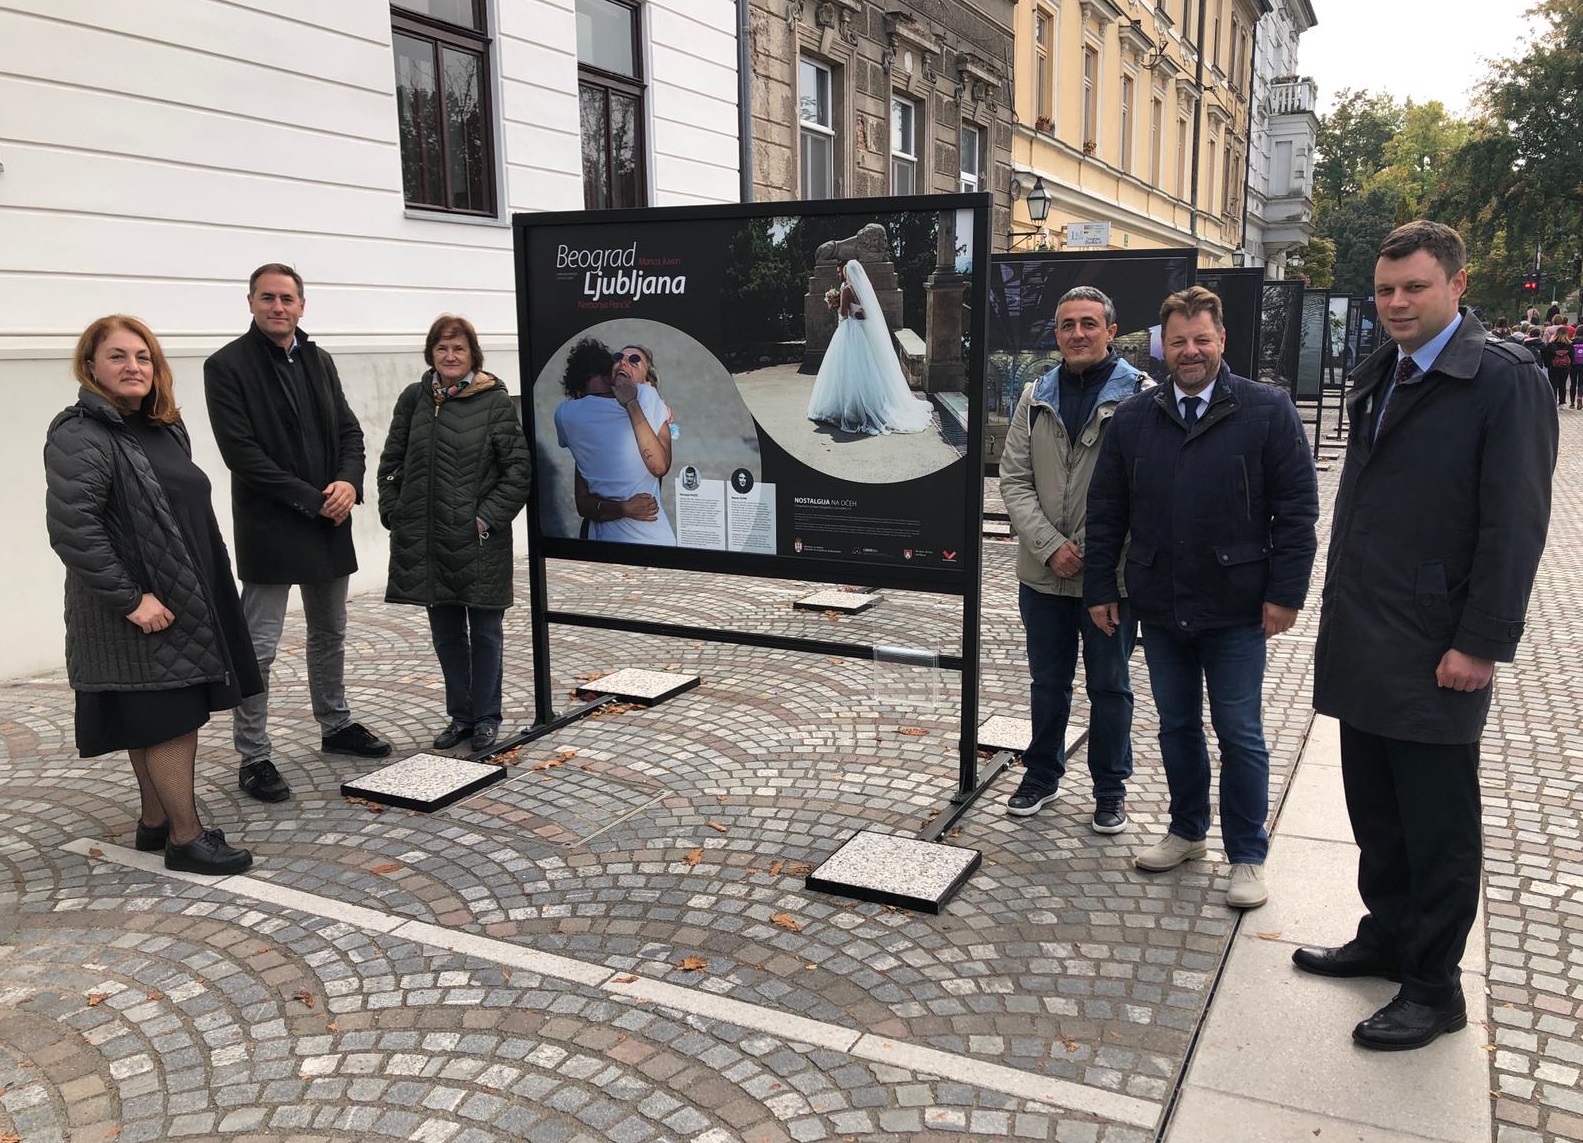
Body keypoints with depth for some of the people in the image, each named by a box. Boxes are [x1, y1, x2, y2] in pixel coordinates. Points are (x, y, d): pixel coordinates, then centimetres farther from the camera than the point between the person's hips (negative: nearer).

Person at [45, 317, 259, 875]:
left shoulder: (164, 428, 12)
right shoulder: (79, 436, -14)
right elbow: (71, 528, -22)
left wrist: (207, 593, 17)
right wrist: (129, 599, -23)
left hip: (186, 601, 8)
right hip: (141, 611, -8)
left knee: (154, 721, 16)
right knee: (171, 720, -3)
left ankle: (155, 822, 28)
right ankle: (186, 838, 7)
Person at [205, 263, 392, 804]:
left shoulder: (319, 360, 11)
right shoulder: (227, 366, -8)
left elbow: (349, 431, 11)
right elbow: (241, 452, -15)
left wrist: (349, 483, -9)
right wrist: (312, 500, -17)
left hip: (328, 523, 6)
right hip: (270, 528, -6)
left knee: (330, 634, 18)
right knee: (259, 647, -2)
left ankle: (336, 726, 34)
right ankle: (253, 758, 8)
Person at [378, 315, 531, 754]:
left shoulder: (495, 401, -5)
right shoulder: (414, 398, 7)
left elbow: (519, 468, -7)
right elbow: (391, 461, 13)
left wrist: (489, 516, -13)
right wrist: (394, 512, 3)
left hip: (479, 540, -4)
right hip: (426, 540, 4)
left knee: (485, 631, 7)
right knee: (446, 632, 13)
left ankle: (486, 718, 20)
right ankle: (459, 715, 26)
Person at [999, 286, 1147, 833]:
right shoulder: (1035, 398, 6)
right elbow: (1014, 480, 2)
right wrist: (1050, 545, -10)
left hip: (1112, 575, -4)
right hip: (1043, 572, 4)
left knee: (1109, 686, 11)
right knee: (1047, 681, 18)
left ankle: (1111, 789, 27)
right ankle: (1042, 775, 35)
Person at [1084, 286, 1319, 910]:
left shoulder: (1267, 410, -4)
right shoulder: (1132, 418, 5)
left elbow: (1297, 508, -5)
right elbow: (1106, 509, 8)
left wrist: (1285, 591, -10)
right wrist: (1100, 587, 6)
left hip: (1235, 608, -3)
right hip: (1160, 606, 4)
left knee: (1240, 734, 5)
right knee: (1176, 724, 16)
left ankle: (1248, 856, 20)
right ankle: (1187, 831, 34)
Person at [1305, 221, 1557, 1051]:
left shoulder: (1505, 381, -11)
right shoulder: (1377, 376, 12)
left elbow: (1514, 525, -15)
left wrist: (1481, 643, -17)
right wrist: (1342, 610, 13)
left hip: (1434, 655, -7)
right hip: (1362, 645, 7)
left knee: (1437, 829, 6)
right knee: (1375, 813, 18)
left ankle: (1434, 988, 20)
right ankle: (1386, 938, 35)